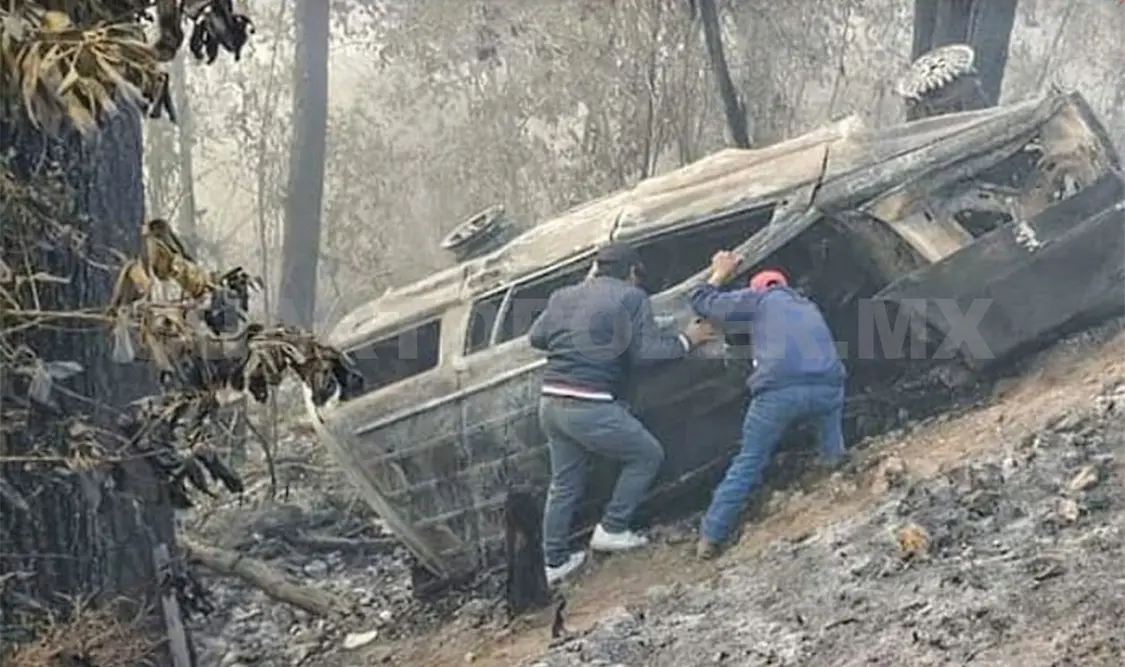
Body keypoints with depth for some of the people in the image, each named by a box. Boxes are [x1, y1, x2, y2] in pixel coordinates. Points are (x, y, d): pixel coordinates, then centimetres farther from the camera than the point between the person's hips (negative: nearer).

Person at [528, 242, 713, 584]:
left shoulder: (564, 296, 15)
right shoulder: (632, 297, -2)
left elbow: (536, 337, 20)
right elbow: (646, 351, -6)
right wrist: (686, 340, 9)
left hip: (551, 401, 7)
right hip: (591, 406, -7)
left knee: (564, 484, 20)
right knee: (648, 455, 13)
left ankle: (555, 560, 24)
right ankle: (611, 530, 12)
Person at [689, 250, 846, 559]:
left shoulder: (759, 298, 20)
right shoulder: (809, 307, 36)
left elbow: (702, 303, 23)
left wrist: (719, 274, 40)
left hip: (779, 390, -3)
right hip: (827, 387, 3)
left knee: (747, 464, 7)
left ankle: (711, 537, 8)